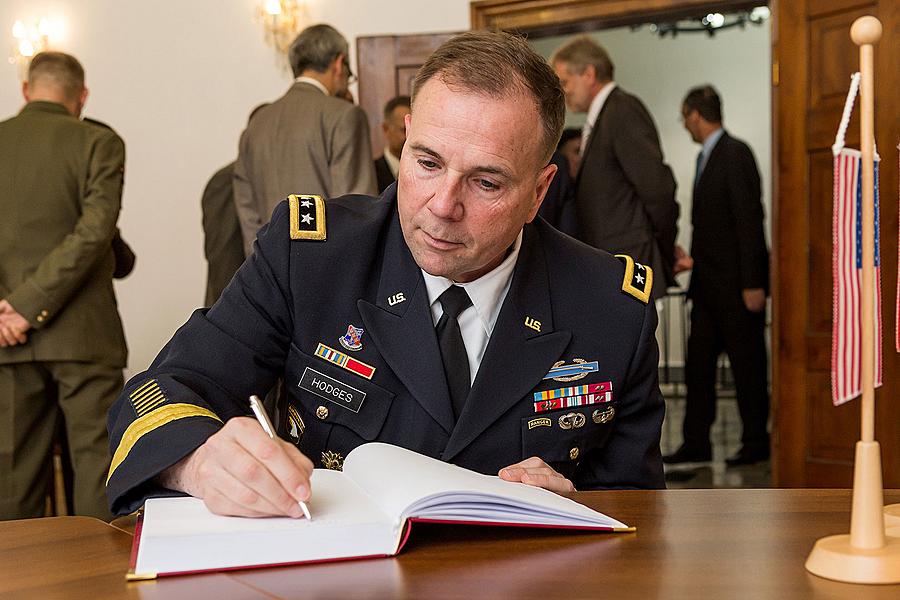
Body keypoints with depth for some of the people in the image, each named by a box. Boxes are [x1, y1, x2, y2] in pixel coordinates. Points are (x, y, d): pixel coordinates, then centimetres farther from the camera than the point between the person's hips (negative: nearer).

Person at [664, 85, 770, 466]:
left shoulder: (735, 154, -13)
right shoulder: (705, 157, 15)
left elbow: (750, 219, -17)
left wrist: (752, 283, -20)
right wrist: (693, 258, 16)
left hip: (736, 283, -9)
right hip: (708, 284, 9)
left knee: (747, 363, 2)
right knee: (698, 363, 7)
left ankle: (756, 442, 12)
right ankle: (696, 444, 12)